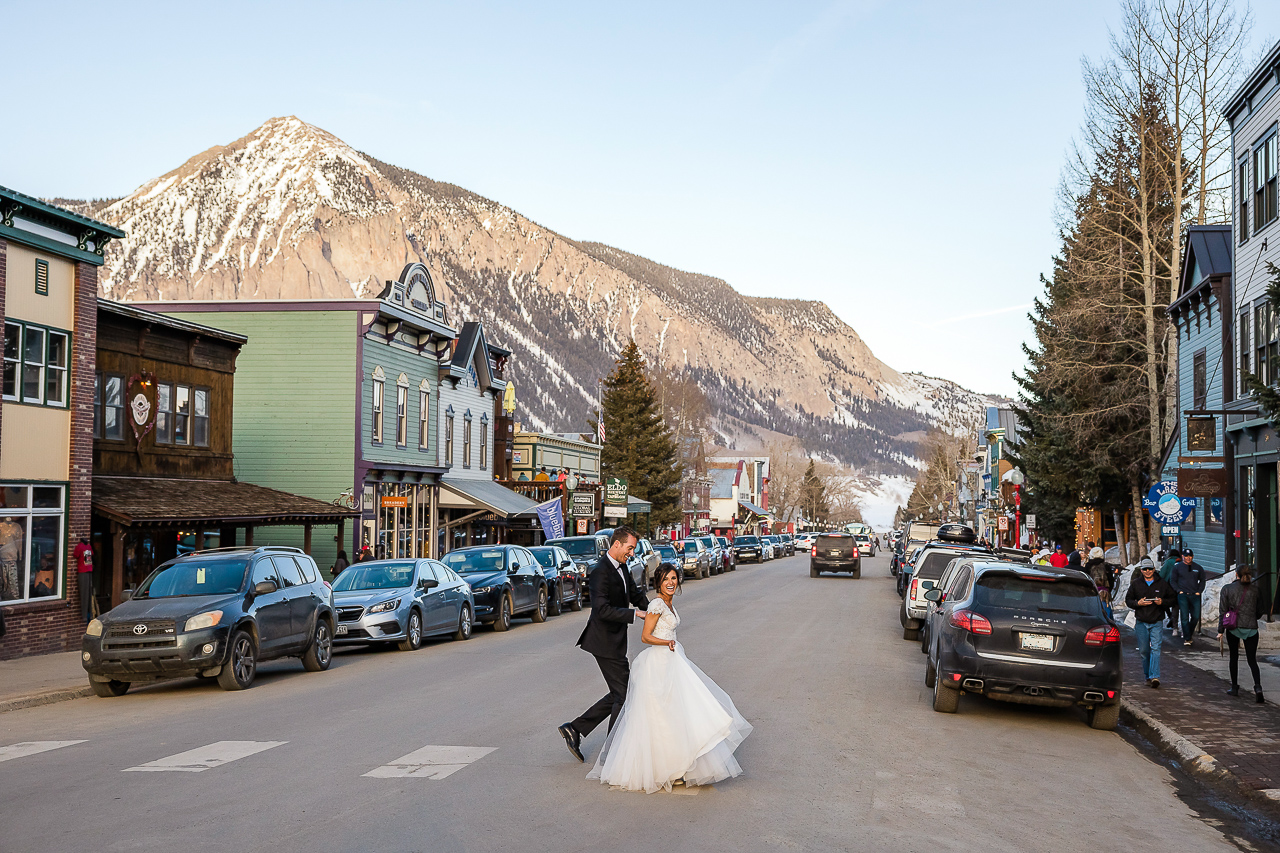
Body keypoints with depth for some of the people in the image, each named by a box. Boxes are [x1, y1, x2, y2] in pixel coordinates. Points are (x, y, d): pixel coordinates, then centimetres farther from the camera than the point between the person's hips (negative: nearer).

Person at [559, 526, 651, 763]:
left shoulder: (621, 567, 10)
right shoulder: (601, 572, -20)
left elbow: (635, 593, 19)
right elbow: (602, 610, -27)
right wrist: (634, 614, -28)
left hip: (614, 641, 10)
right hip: (606, 643, -10)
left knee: (618, 695, 14)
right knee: (623, 694, -4)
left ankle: (575, 729, 19)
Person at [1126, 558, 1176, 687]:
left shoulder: (1162, 584, 4)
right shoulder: (1135, 584, 6)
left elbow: (1172, 598, 11)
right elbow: (1128, 600, 8)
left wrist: (1162, 602, -9)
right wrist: (1138, 603, -12)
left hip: (1157, 622, -2)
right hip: (1141, 622, 2)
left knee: (1155, 648, -13)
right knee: (1144, 650, 6)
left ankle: (1155, 676, -19)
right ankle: (1147, 676, 19)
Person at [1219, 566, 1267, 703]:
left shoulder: (1227, 588, -2)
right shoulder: (1256, 589, 1)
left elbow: (1223, 611, -2)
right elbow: (1261, 610, 7)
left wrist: (1220, 630, 4)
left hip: (1233, 628, -1)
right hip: (1251, 628, 1)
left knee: (1234, 657, 16)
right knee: (1252, 659, 5)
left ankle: (1234, 687, 20)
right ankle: (1258, 686, -15)